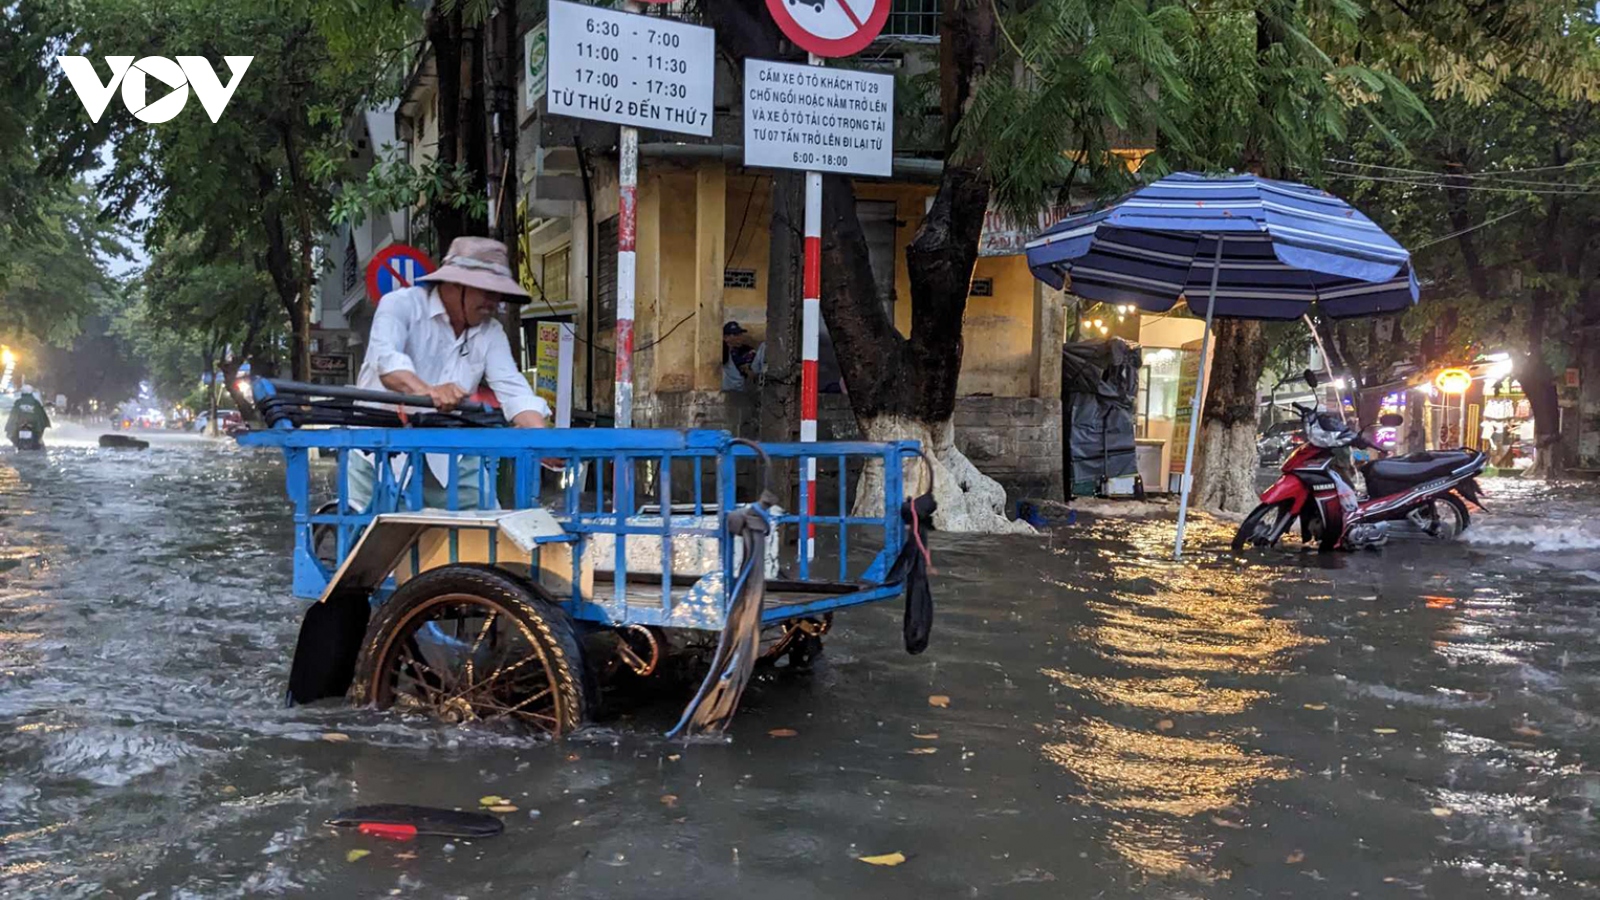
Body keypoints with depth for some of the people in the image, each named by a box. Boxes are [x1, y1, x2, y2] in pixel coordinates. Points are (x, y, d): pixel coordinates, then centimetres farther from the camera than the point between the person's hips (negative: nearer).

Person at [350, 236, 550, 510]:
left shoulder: (491, 333, 6)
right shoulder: (402, 304, -7)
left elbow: (513, 389, -6)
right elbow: (385, 357, -26)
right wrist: (427, 391, -48)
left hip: (448, 453, 4)